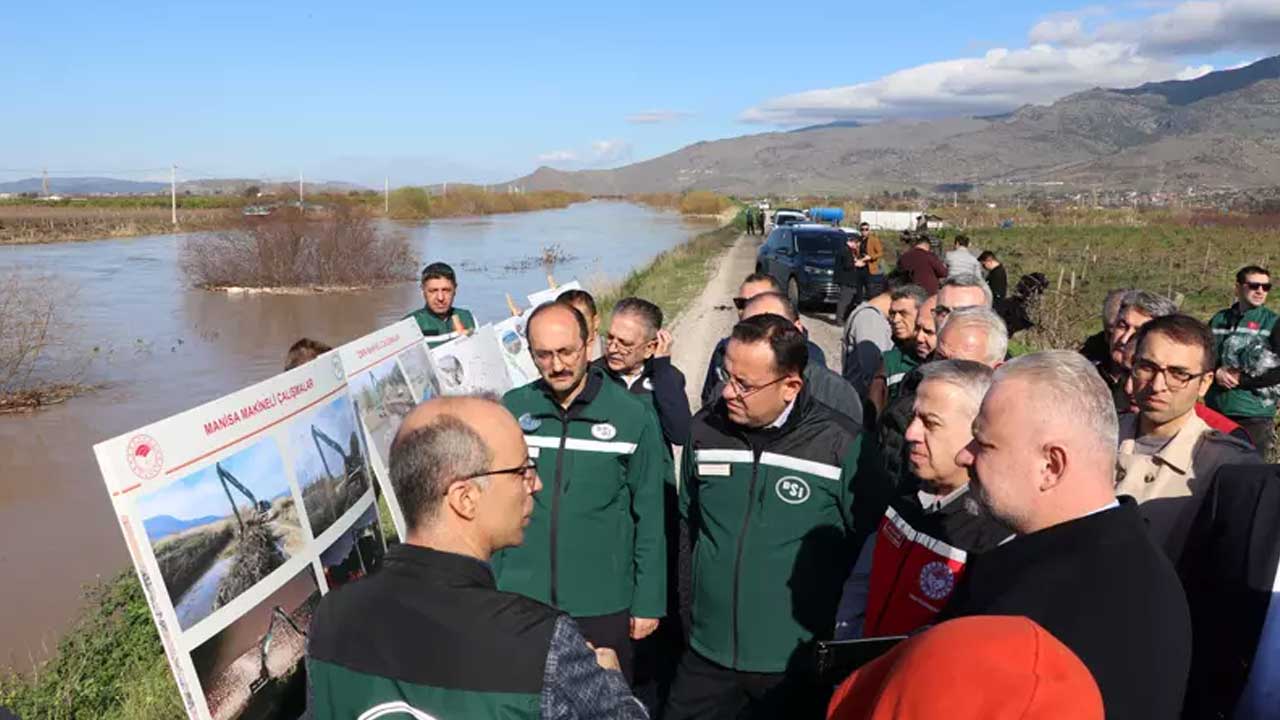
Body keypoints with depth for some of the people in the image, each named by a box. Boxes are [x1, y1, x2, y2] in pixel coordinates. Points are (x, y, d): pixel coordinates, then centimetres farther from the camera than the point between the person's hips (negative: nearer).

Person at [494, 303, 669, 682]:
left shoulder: (634, 416, -9)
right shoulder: (510, 409, -3)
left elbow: (649, 517, -4)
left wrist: (649, 602, -2)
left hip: (604, 607, -1)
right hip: (519, 600, 2)